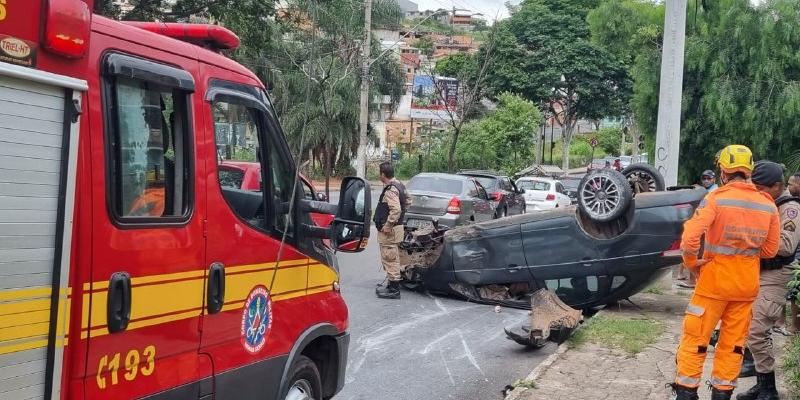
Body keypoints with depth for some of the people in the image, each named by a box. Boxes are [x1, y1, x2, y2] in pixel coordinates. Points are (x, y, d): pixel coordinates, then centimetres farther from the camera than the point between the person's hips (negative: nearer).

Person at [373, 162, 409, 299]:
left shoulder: (390, 190, -19)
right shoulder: (399, 185, 12)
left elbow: (396, 210, -30)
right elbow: (406, 202, 23)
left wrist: (387, 226, -24)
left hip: (389, 231, -11)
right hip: (397, 227, 11)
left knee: (389, 259, -6)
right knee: (392, 259, 18)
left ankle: (393, 289, -3)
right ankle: (392, 285, 27)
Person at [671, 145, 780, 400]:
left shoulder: (716, 198, -14)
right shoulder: (768, 205, 0)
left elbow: (690, 237, -21)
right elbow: (770, 250, 5)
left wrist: (692, 264, -6)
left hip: (714, 279, -4)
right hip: (747, 283, 4)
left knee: (695, 337, 7)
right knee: (733, 342, 14)